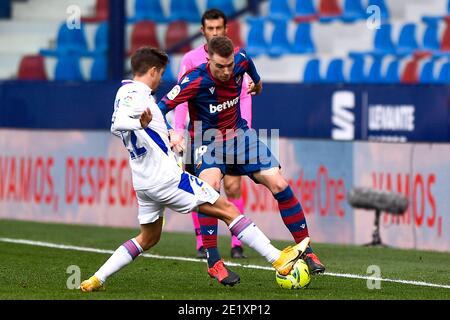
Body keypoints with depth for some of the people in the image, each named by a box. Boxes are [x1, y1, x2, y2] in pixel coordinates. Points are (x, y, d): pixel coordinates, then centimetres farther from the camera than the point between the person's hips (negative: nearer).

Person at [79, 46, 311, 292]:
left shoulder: (125, 92, 13)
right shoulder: (137, 94, -15)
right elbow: (118, 125, -33)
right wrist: (140, 123, -55)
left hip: (144, 181, 10)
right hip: (166, 177, -10)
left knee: (148, 238, 21)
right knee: (227, 210, -5)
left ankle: (95, 280, 12)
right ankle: (278, 260, -8)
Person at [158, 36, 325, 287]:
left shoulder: (240, 59, -14)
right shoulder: (196, 80, -27)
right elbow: (162, 107, -24)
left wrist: (257, 81, 34)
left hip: (238, 134, 5)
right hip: (207, 140, -5)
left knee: (279, 184, -6)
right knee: (210, 185, -33)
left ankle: (307, 252, 6)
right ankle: (213, 260, -22)